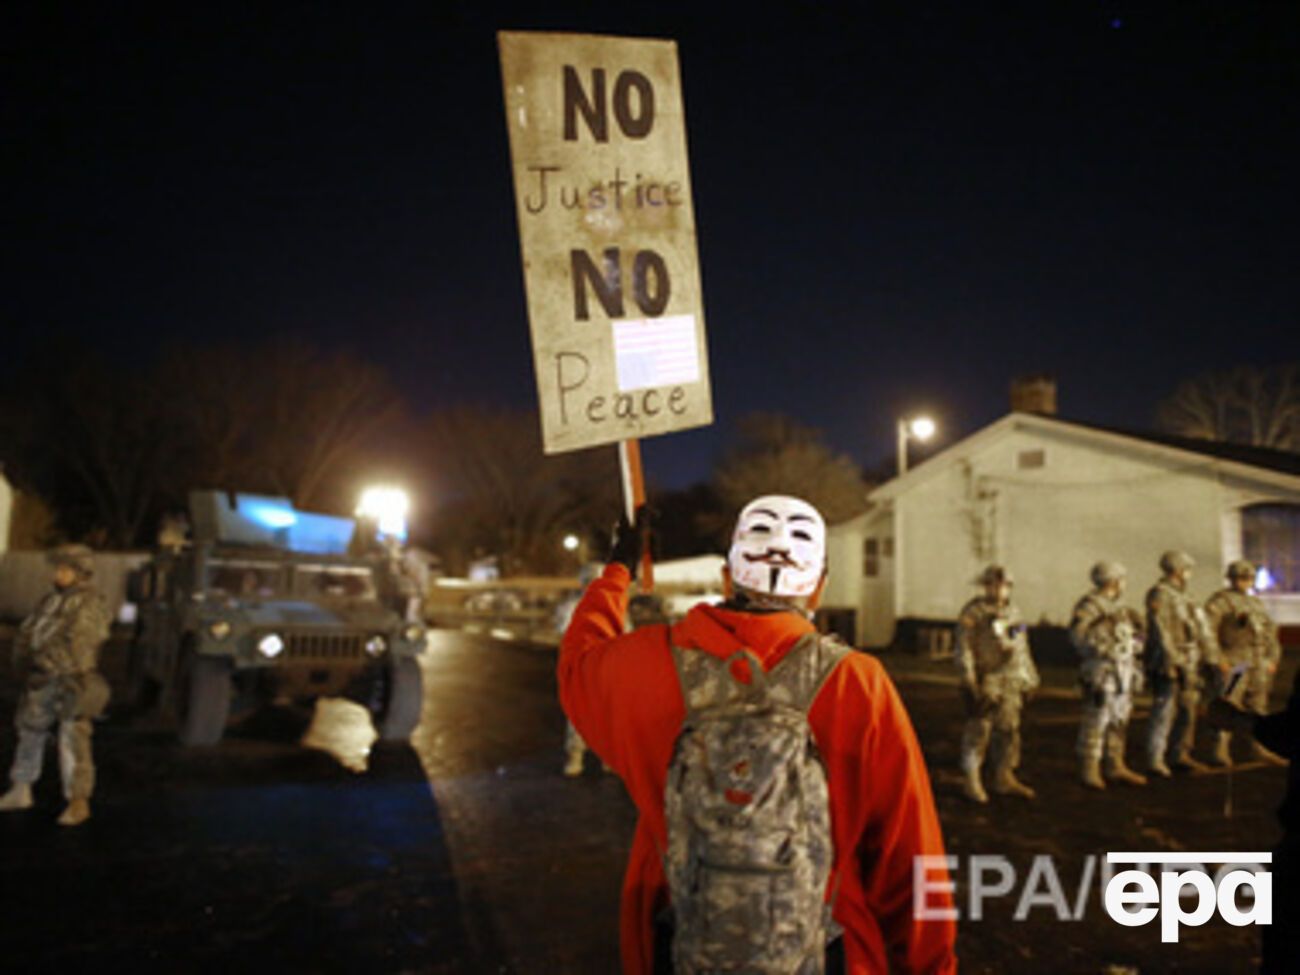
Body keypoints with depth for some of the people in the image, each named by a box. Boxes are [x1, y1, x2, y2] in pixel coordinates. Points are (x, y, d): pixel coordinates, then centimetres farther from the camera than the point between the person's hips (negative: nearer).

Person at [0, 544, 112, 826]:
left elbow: (75, 647, -20)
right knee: (29, 732, 18)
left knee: (73, 742, -5)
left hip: (73, 684, -8)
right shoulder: (51, 601, 11)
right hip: (42, 681, 8)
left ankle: (78, 802, 6)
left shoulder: (90, 605, -13)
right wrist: (23, 659, -2)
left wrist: (40, 664, -16)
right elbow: (26, 632, 13)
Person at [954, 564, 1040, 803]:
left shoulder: (1013, 613, 14)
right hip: (984, 682, -7)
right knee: (978, 731, -3)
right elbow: (963, 647, -12)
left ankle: (1005, 778, 23)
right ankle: (971, 780, 7)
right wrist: (968, 680, -17)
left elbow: (1023, 649, 21)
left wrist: (1030, 679, 19)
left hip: (1011, 684, 7)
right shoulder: (973, 613, -7)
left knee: (1009, 731, 11)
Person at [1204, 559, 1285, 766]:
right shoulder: (1220, 601, -7)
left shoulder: (1255, 602, 18)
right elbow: (1207, 629, -16)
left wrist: (1272, 659, 14)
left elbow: (1269, 632, 24)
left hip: (1258, 664, 8)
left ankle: (1260, 748, 23)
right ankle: (1220, 751, -6)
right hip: (1234, 663, -8)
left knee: (1257, 707, 13)